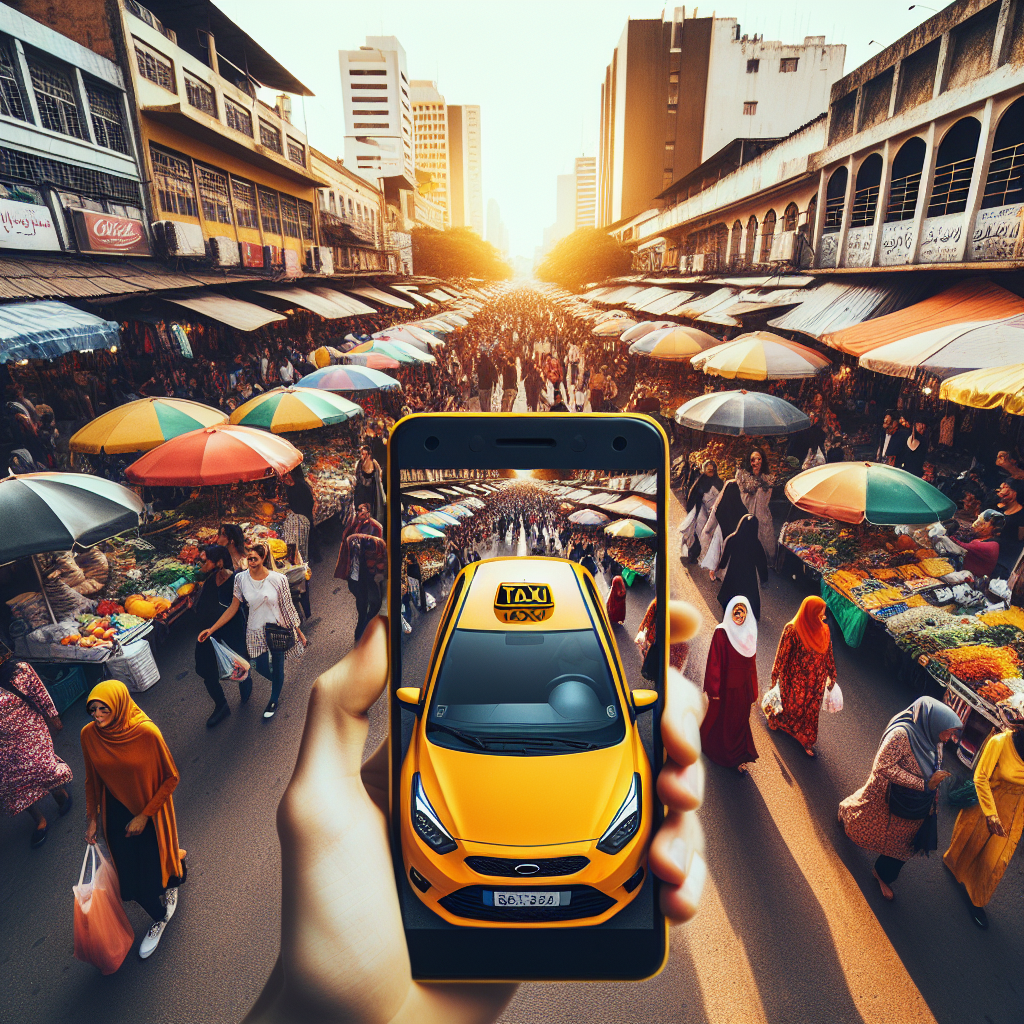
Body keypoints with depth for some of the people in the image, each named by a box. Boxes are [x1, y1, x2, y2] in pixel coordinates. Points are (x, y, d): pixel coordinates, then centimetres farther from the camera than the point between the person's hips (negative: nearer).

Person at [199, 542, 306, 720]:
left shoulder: (278, 579, -18)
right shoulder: (241, 579, -12)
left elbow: (288, 607, -8)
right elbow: (233, 608, -2)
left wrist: (299, 632, -3)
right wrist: (211, 629, -4)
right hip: (255, 631, 2)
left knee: (277, 668, 11)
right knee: (261, 667, 13)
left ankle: (274, 700, 41)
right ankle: (276, 682, 51)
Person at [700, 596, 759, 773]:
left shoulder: (749, 634, 3)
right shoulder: (721, 632, -13)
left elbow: (752, 663, 9)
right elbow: (714, 662, -14)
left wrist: (752, 690, 9)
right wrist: (714, 690, -15)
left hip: (743, 686, 5)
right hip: (726, 685, -4)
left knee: (741, 720, 10)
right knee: (723, 720, 11)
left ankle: (740, 760, 19)